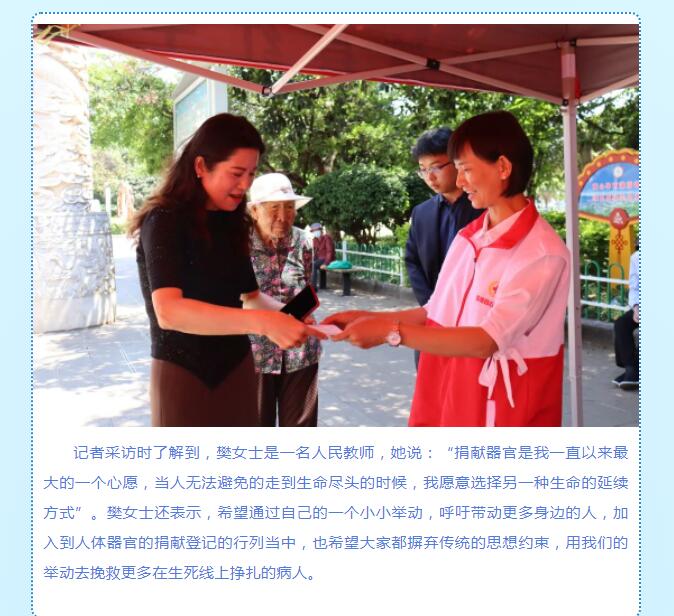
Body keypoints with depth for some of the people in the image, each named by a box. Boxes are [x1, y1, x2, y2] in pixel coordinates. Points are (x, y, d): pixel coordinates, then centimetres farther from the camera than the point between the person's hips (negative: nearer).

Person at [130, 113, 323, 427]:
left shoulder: (231, 223, 6)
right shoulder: (164, 221, -15)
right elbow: (168, 312, -30)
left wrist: (287, 317, -10)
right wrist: (261, 322, -39)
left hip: (236, 367, 6)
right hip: (182, 373, -6)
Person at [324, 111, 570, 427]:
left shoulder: (543, 253, -18)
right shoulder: (468, 238, 4)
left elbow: (487, 340, -24)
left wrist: (391, 331, -26)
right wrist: (369, 318, 0)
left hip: (506, 402, -6)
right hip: (449, 390, 6)